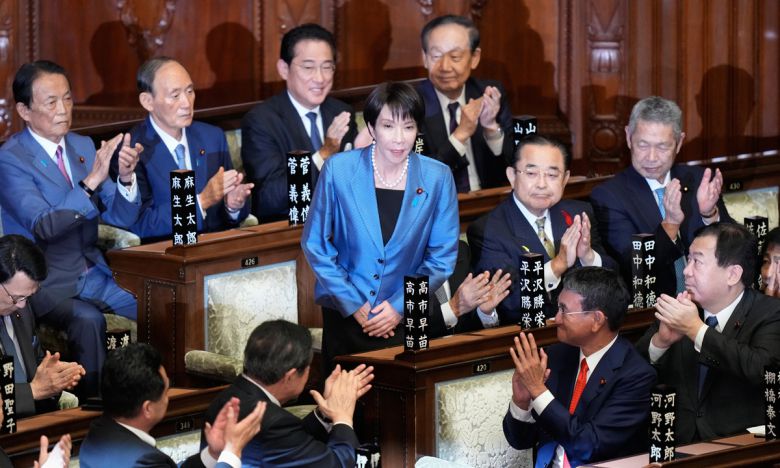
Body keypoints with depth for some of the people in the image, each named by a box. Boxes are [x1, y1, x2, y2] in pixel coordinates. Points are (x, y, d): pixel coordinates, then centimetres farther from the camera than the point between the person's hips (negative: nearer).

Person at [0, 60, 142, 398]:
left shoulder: (83, 146, 10)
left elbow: (122, 218, 7)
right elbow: (44, 227, -23)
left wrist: (125, 178, -14)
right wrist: (92, 181, -31)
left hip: (94, 274, 6)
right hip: (50, 282, -6)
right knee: (87, 319, -34)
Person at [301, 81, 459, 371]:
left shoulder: (437, 178, -7)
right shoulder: (338, 170, -9)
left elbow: (442, 257, -1)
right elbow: (314, 244, -3)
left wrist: (401, 307, -9)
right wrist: (354, 305, -7)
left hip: (406, 318, 0)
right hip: (344, 315, 0)